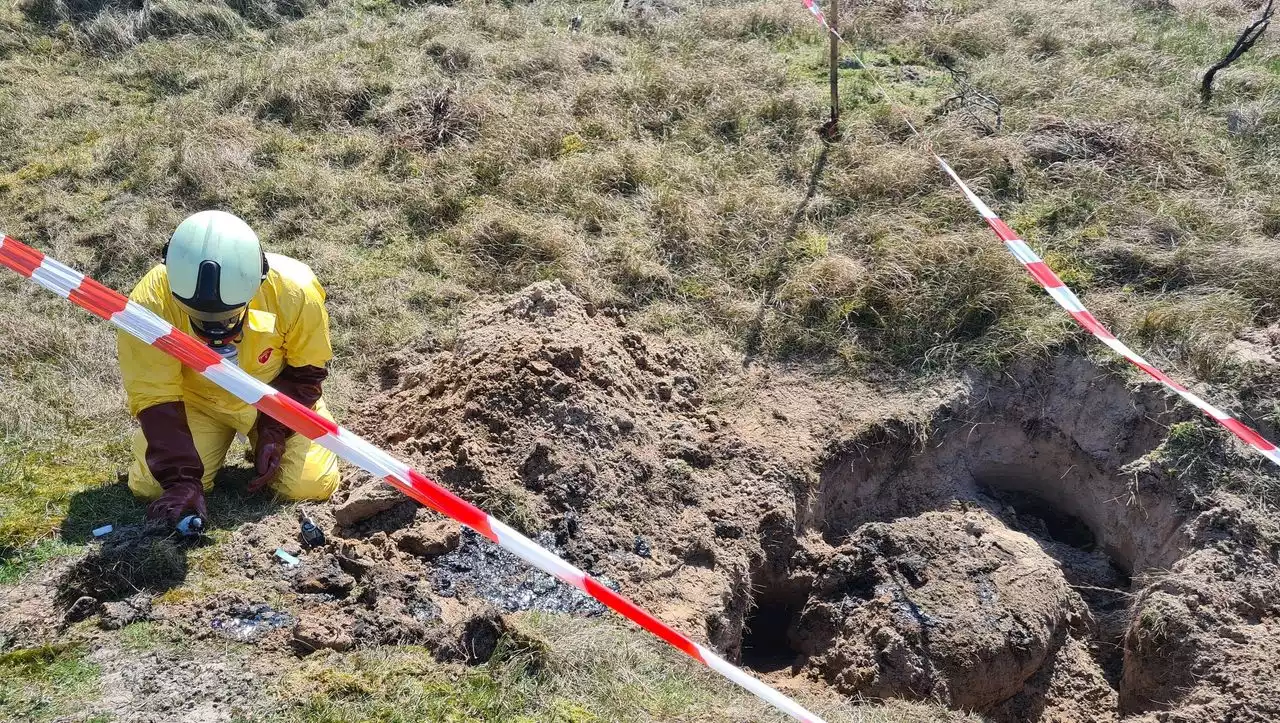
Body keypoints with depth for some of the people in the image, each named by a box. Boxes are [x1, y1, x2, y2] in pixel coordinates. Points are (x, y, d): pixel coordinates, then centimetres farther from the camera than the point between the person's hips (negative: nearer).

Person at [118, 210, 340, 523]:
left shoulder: (295, 292, -32)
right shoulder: (151, 302, -34)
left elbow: (305, 371, -12)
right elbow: (155, 398, -25)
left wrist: (275, 431, -21)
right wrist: (181, 479, -31)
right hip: (196, 399, 1)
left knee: (312, 485, -14)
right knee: (149, 485, -13)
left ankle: (259, 438, 19)